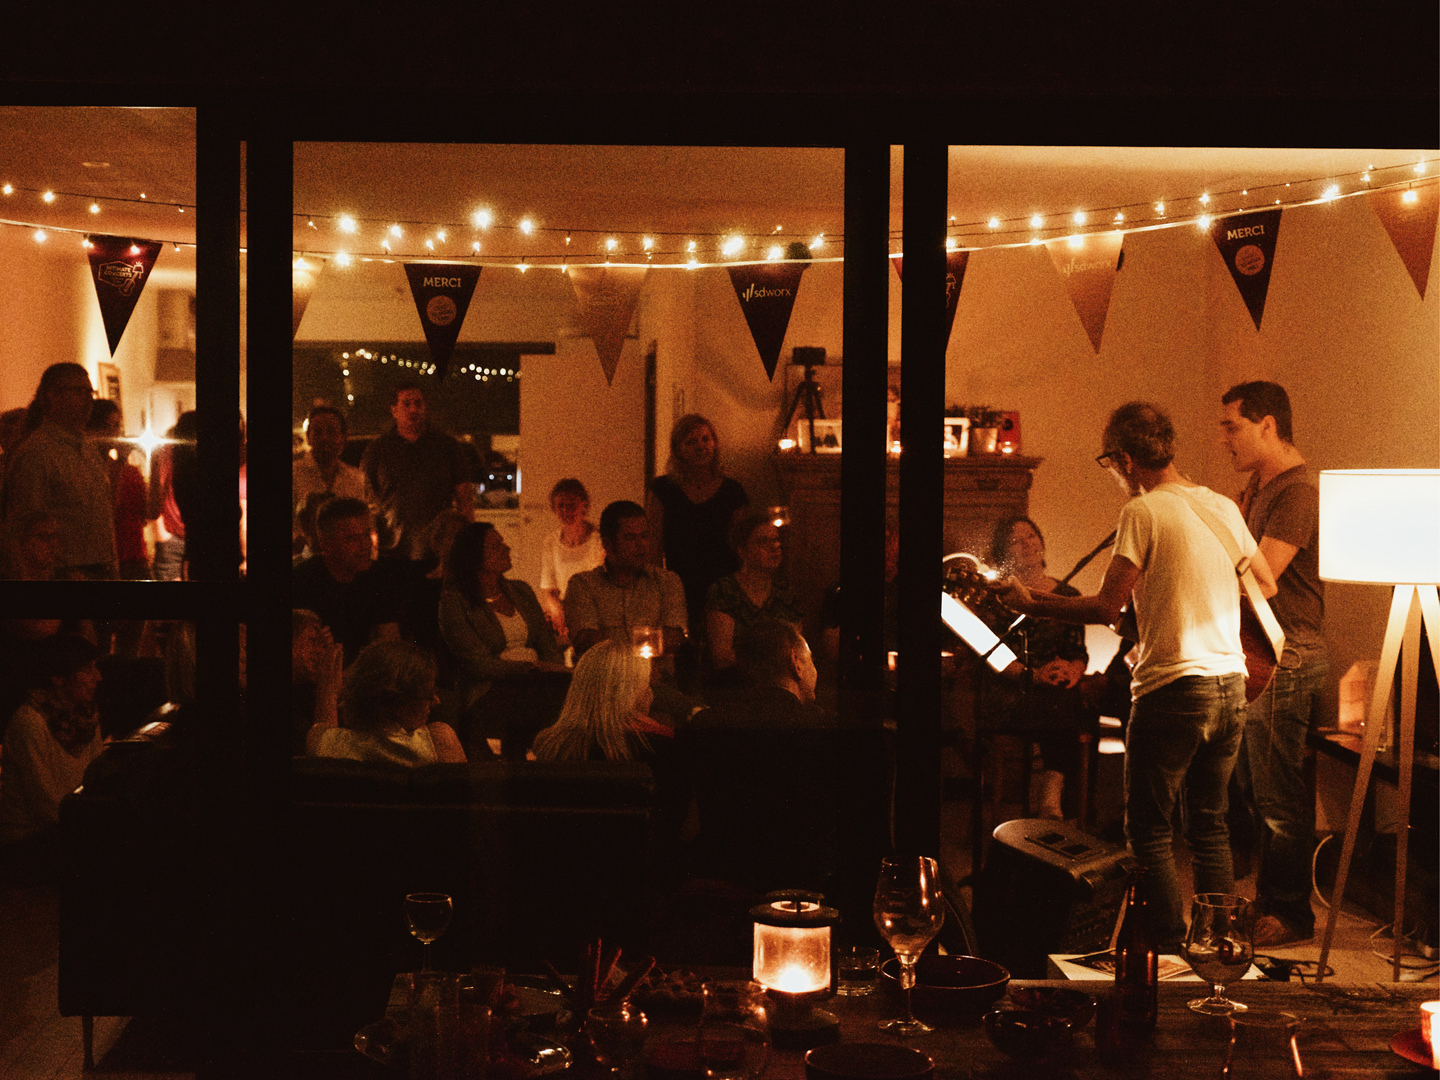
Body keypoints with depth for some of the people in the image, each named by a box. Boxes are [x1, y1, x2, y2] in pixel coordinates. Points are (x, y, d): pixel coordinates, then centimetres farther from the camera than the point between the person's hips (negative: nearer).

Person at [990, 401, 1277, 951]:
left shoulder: (1143, 512, -11)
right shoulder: (1223, 507, 10)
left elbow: (1106, 607, -15)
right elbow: (1265, 585, 22)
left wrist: (1031, 603, -4)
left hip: (1173, 689, -7)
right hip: (1230, 687, 7)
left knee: (1149, 830, 3)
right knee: (1209, 825, 16)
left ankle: (1172, 953, 1)